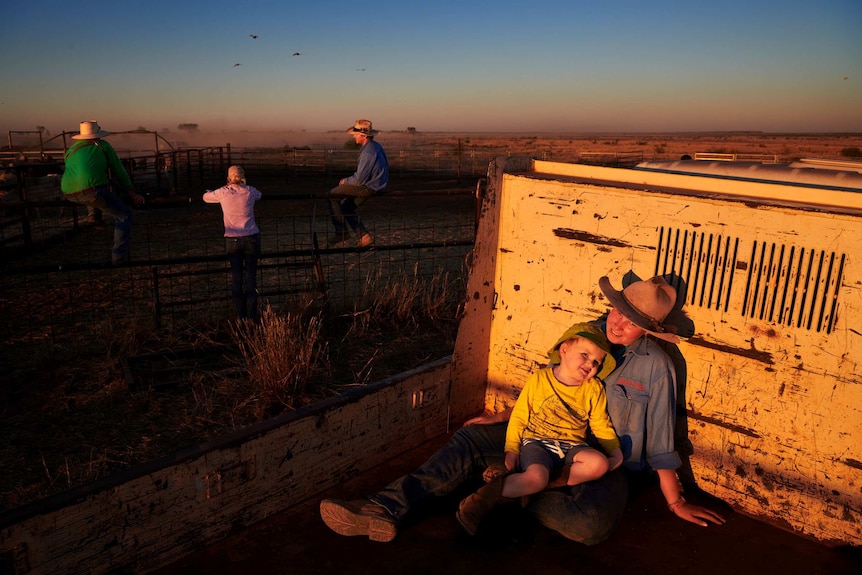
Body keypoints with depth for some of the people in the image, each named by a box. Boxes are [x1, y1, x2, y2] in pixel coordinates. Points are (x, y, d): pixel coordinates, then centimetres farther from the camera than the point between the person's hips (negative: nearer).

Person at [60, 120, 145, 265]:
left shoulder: (71, 150, 27)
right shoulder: (103, 146, 16)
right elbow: (119, 171, 16)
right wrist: (132, 193, 22)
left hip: (69, 193, 6)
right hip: (91, 191, -6)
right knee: (124, 215, 8)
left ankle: (94, 216, 32)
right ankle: (119, 256, 0)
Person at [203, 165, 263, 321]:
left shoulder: (223, 192, -3)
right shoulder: (250, 191, -1)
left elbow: (206, 197, 16)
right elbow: (259, 195, 23)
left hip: (232, 240, 0)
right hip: (251, 238, 0)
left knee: (236, 278, 6)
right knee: (251, 277, 3)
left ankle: (241, 317, 7)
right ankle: (251, 316, 4)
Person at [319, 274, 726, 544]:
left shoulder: (655, 367, -11)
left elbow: (659, 443, -3)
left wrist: (676, 503, 1)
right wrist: (505, 417, 9)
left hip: (608, 462, -4)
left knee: (592, 523, -38)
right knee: (470, 438, -13)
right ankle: (387, 508, -25)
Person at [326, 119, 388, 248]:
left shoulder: (368, 152, -23)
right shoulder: (375, 146, 9)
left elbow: (359, 179, -23)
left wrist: (345, 181, -5)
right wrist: (348, 180, 14)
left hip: (369, 188, -10)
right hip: (375, 184, 10)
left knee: (332, 195, -6)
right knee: (347, 205, 20)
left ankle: (341, 232, 0)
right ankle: (365, 237, 16)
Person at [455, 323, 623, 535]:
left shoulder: (593, 389, 7)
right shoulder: (538, 379, 0)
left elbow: (601, 426, 13)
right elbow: (518, 417, 3)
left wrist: (616, 452, -1)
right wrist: (512, 449, -5)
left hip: (572, 446, 4)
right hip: (536, 442, -3)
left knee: (599, 464, -29)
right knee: (536, 476, -35)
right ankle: (481, 500, -18)